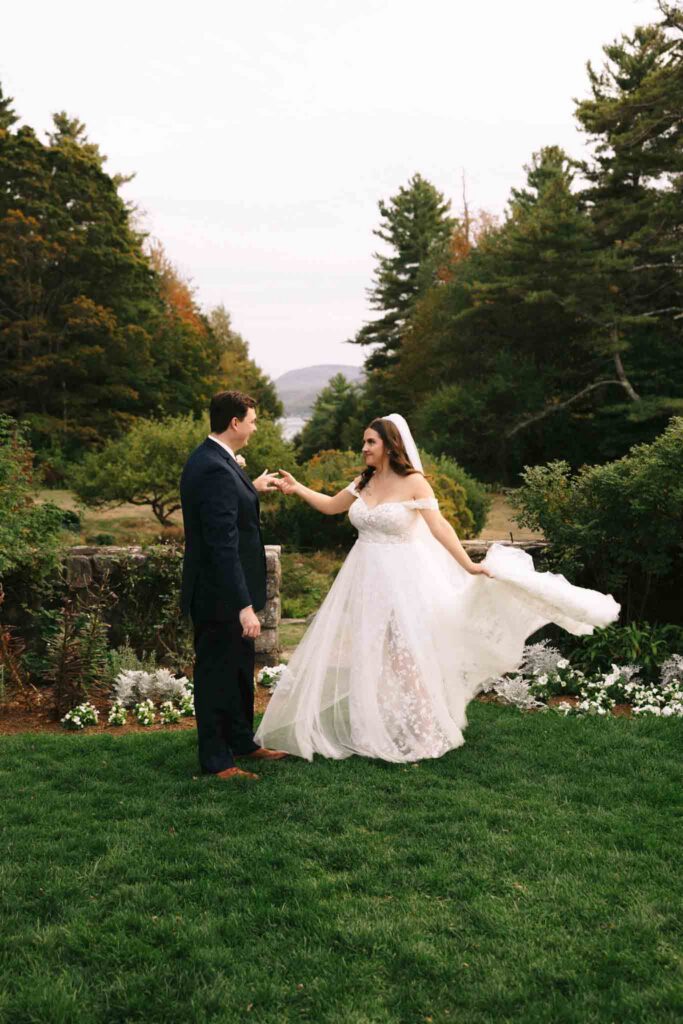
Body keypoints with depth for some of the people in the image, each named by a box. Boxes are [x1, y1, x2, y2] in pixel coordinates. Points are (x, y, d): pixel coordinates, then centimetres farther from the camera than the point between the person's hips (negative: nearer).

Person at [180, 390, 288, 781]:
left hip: (225, 591, 10)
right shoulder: (216, 470, -25)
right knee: (217, 675, 5)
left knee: (240, 669, 22)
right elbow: (224, 546, -29)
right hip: (220, 595, -10)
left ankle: (242, 741, 39)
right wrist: (244, 606, -29)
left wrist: (251, 489, 29)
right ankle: (216, 760, 20)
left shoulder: (209, 460, 7)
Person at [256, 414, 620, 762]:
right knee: (365, 655, 9)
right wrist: (298, 489, 13)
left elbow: (440, 528, -16)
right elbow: (331, 506, 22)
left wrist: (469, 565, -24)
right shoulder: (364, 482, 7)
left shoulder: (413, 482, -11)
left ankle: (421, 733, 9)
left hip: (400, 578, -6)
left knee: (404, 656, -4)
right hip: (366, 578, 6)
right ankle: (374, 731, 23)